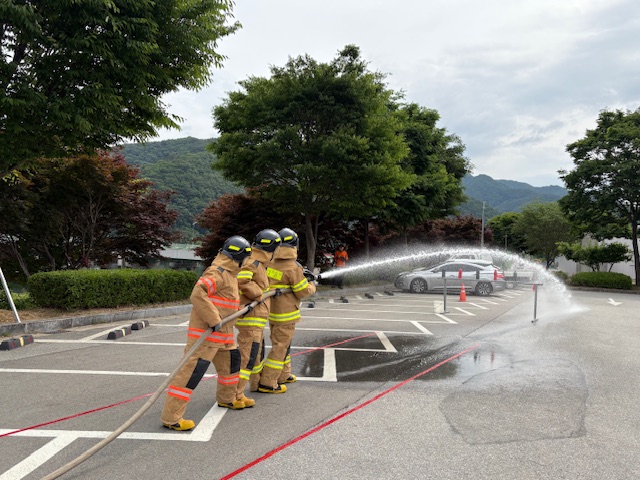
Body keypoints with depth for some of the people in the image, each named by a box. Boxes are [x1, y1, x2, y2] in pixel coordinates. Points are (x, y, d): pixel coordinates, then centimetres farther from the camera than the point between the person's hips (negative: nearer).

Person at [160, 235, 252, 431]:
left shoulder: (228, 273, 14)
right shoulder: (218, 273, -18)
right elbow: (198, 294, -30)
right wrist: (214, 320, -29)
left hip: (223, 334, 11)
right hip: (206, 333, -11)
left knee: (231, 361, 22)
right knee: (192, 369, -11)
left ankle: (226, 398, 43)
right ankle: (171, 416, -6)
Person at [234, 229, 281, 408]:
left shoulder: (259, 263, 14)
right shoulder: (253, 262, -18)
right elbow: (241, 279, -34)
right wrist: (259, 294, -26)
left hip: (256, 320, 11)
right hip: (250, 319, -11)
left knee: (258, 352, 25)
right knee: (247, 356, -9)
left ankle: (257, 382, 44)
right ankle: (236, 394, -6)